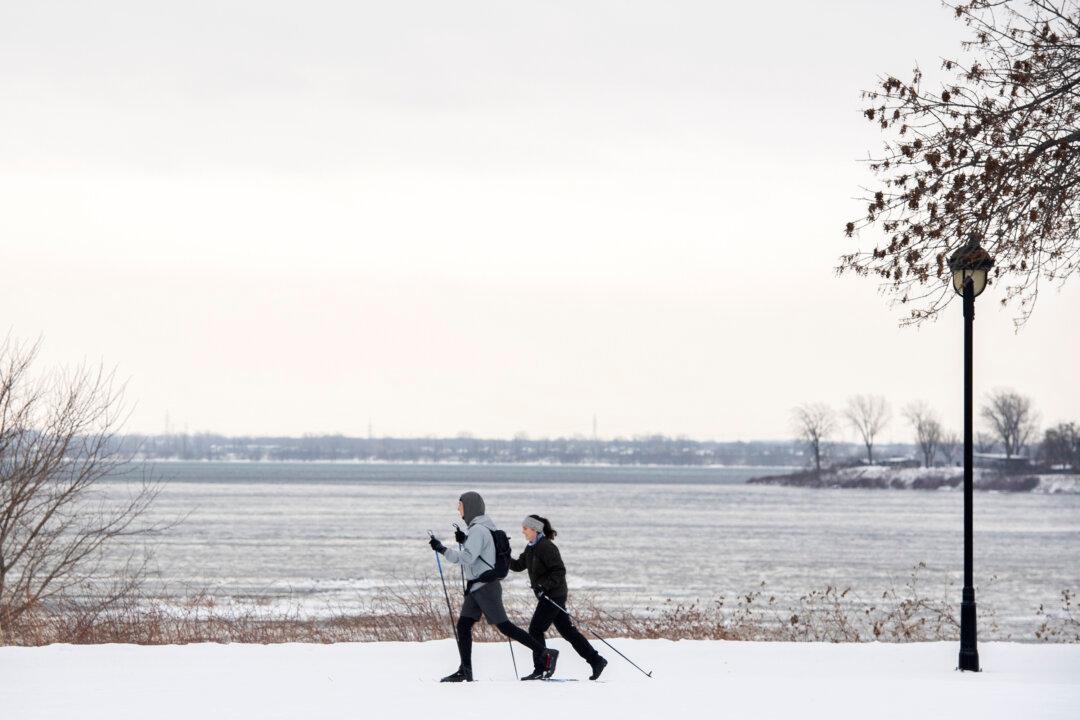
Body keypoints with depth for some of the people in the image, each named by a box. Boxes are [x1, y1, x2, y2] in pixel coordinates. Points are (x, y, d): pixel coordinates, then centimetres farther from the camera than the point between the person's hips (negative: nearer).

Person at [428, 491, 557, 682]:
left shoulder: (478, 530, -18)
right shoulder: (486, 526, 14)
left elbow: (466, 558, -25)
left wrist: (442, 549, -22)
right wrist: (464, 539, 14)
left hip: (484, 586, -10)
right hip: (476, 586, 10)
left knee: (504, 625, -8)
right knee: (463, 625, 6)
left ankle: (544, 654, -5)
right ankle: (465, 671, 5)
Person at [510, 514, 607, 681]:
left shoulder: (546, 547, -15)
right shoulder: (531, 548, 13)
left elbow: (560, 571, -18)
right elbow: (519, 566, 15)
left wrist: (544, 585, -26)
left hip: (554, 596, -9)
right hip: (546, 596, 9)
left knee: (535, 630, -7)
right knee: (568, 631, 10)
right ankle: (596, 661, 12)